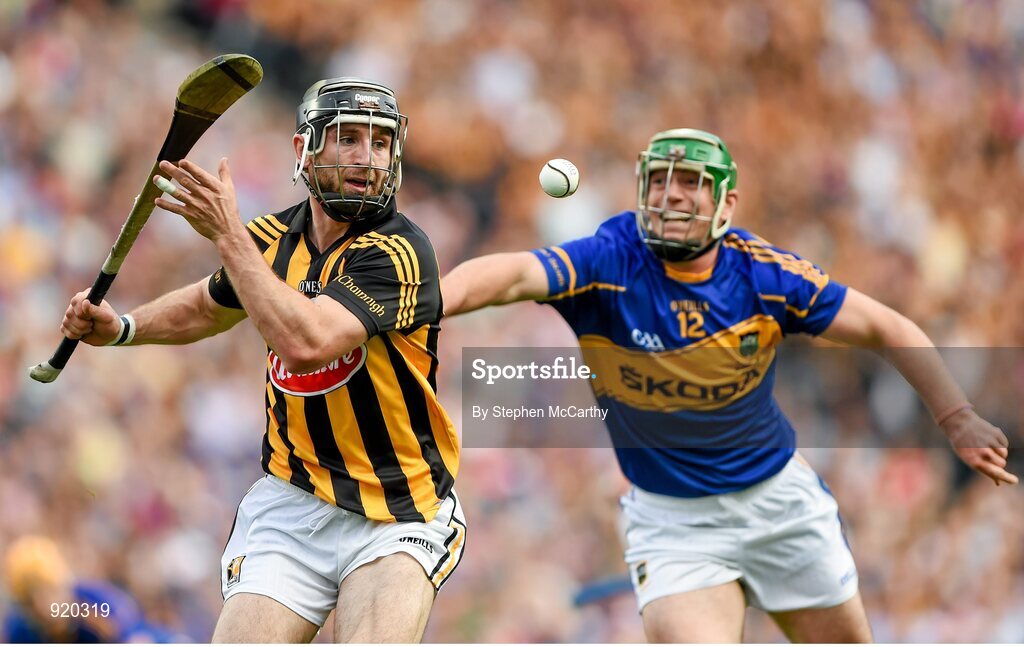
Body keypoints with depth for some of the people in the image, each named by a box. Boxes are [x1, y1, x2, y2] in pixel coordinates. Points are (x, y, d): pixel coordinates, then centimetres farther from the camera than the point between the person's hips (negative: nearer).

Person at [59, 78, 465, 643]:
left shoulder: (397, 251, -16)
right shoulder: (274, 238, 3)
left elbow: (304, 344, -32)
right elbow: (210, 306, 27)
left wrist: (228, 235, -27)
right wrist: (120, 328, 10)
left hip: (396, 522, -5)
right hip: (292, 506, 5)